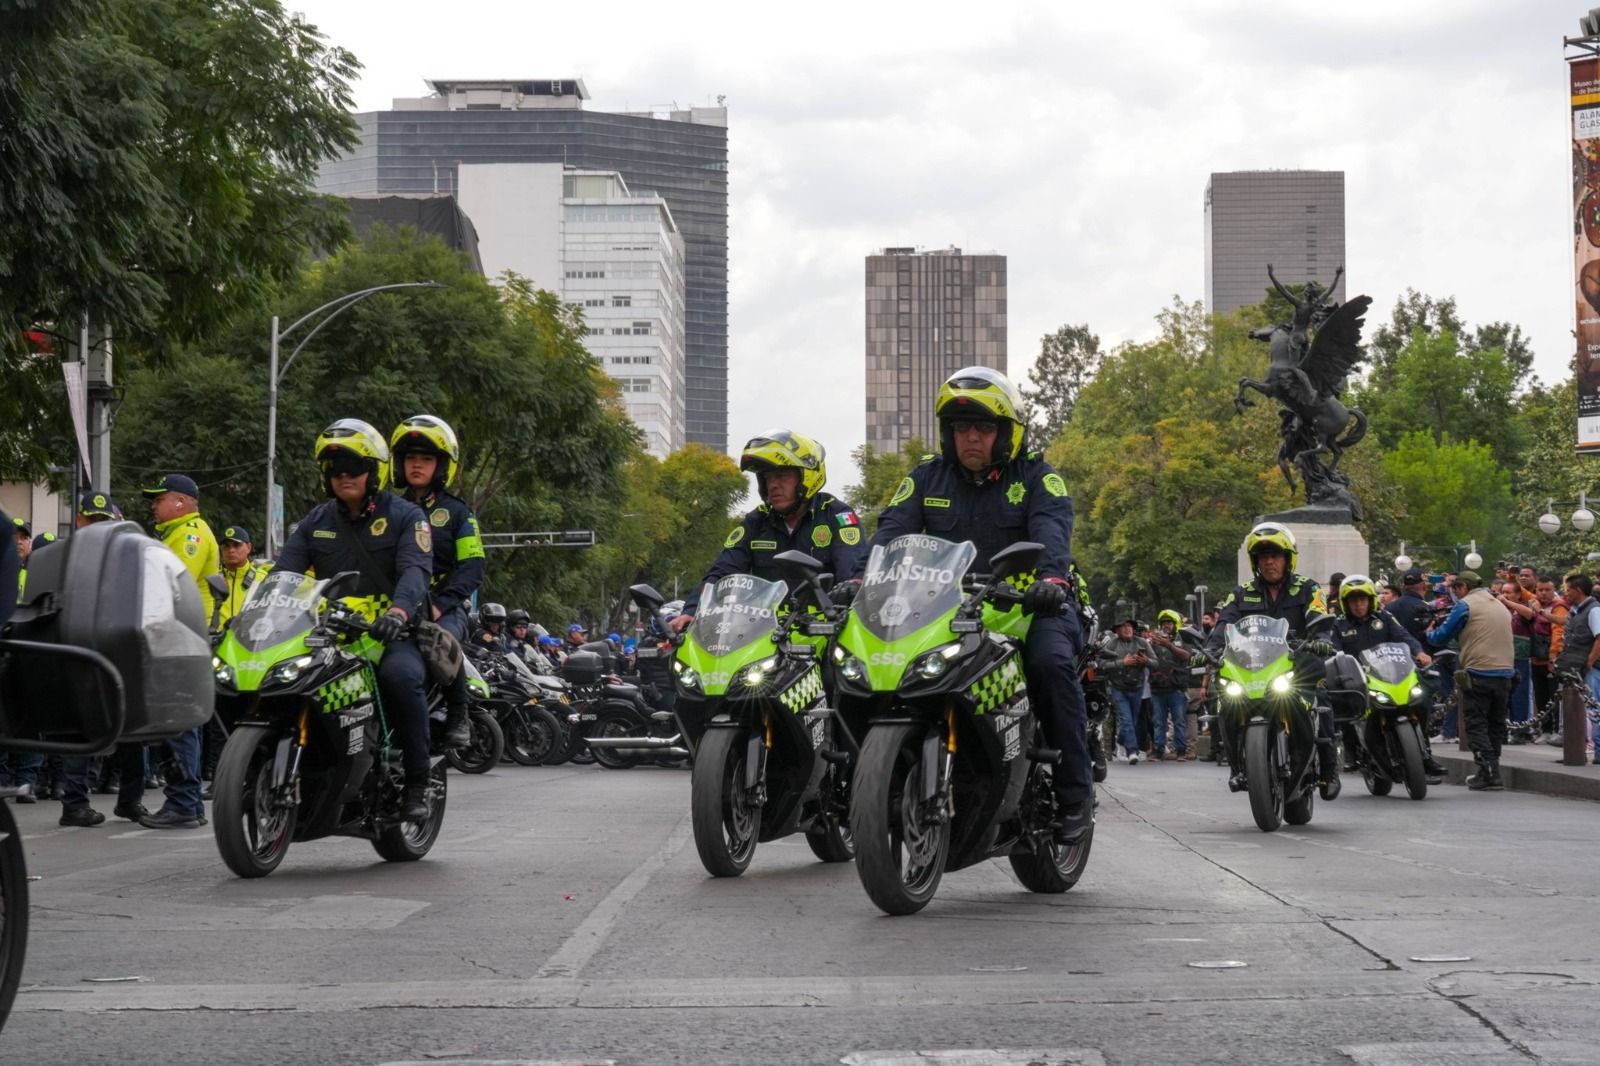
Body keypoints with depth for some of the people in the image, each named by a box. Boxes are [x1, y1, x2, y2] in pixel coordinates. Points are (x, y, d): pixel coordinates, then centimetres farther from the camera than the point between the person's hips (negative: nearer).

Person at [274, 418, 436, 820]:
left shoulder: (405, 516, 3)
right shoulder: (317, 520, 18)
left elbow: (416, 570, -13)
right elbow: (285, 569, 8)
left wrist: (399, 609, -35)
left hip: (390, 634, -4)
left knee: (401, 674, -37)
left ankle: (417, 779, -26)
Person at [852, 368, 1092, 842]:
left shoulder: (1036, 477, 1)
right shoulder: (929, 476, 11)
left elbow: (1052, 529, -18)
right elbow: (893, 529, -3)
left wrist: (1053, 576, -40)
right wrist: (861, 577, -23)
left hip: (1028, 605, -3)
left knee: (1052, 660, -33)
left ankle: (1075, 791, -25)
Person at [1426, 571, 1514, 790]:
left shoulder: (1465, 606, -4)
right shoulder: (1501, 606, 18)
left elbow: (1441, 638, -3)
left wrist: (1430, 632, 19)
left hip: (1478, 674, -7)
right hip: (1505, 673, 7)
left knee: (1476, 724, -2)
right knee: (1496, 723, 13)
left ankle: (1488, 771, -12)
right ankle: (1492, 770, 16)